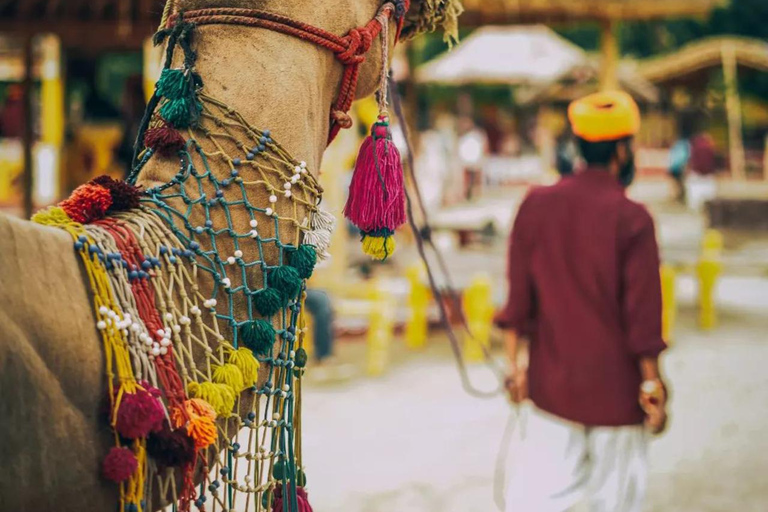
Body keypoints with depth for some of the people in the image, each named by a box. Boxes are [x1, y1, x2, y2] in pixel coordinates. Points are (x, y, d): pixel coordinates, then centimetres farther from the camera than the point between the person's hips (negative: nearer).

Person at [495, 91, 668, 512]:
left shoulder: (536, 205, -2)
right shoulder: (632, 219, -13)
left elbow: (518, 296, 1)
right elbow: (642, 316, -12)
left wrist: (515, 365, 9)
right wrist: (652, 385, -3)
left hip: (551, 383, 3)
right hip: (614, 390, -3)